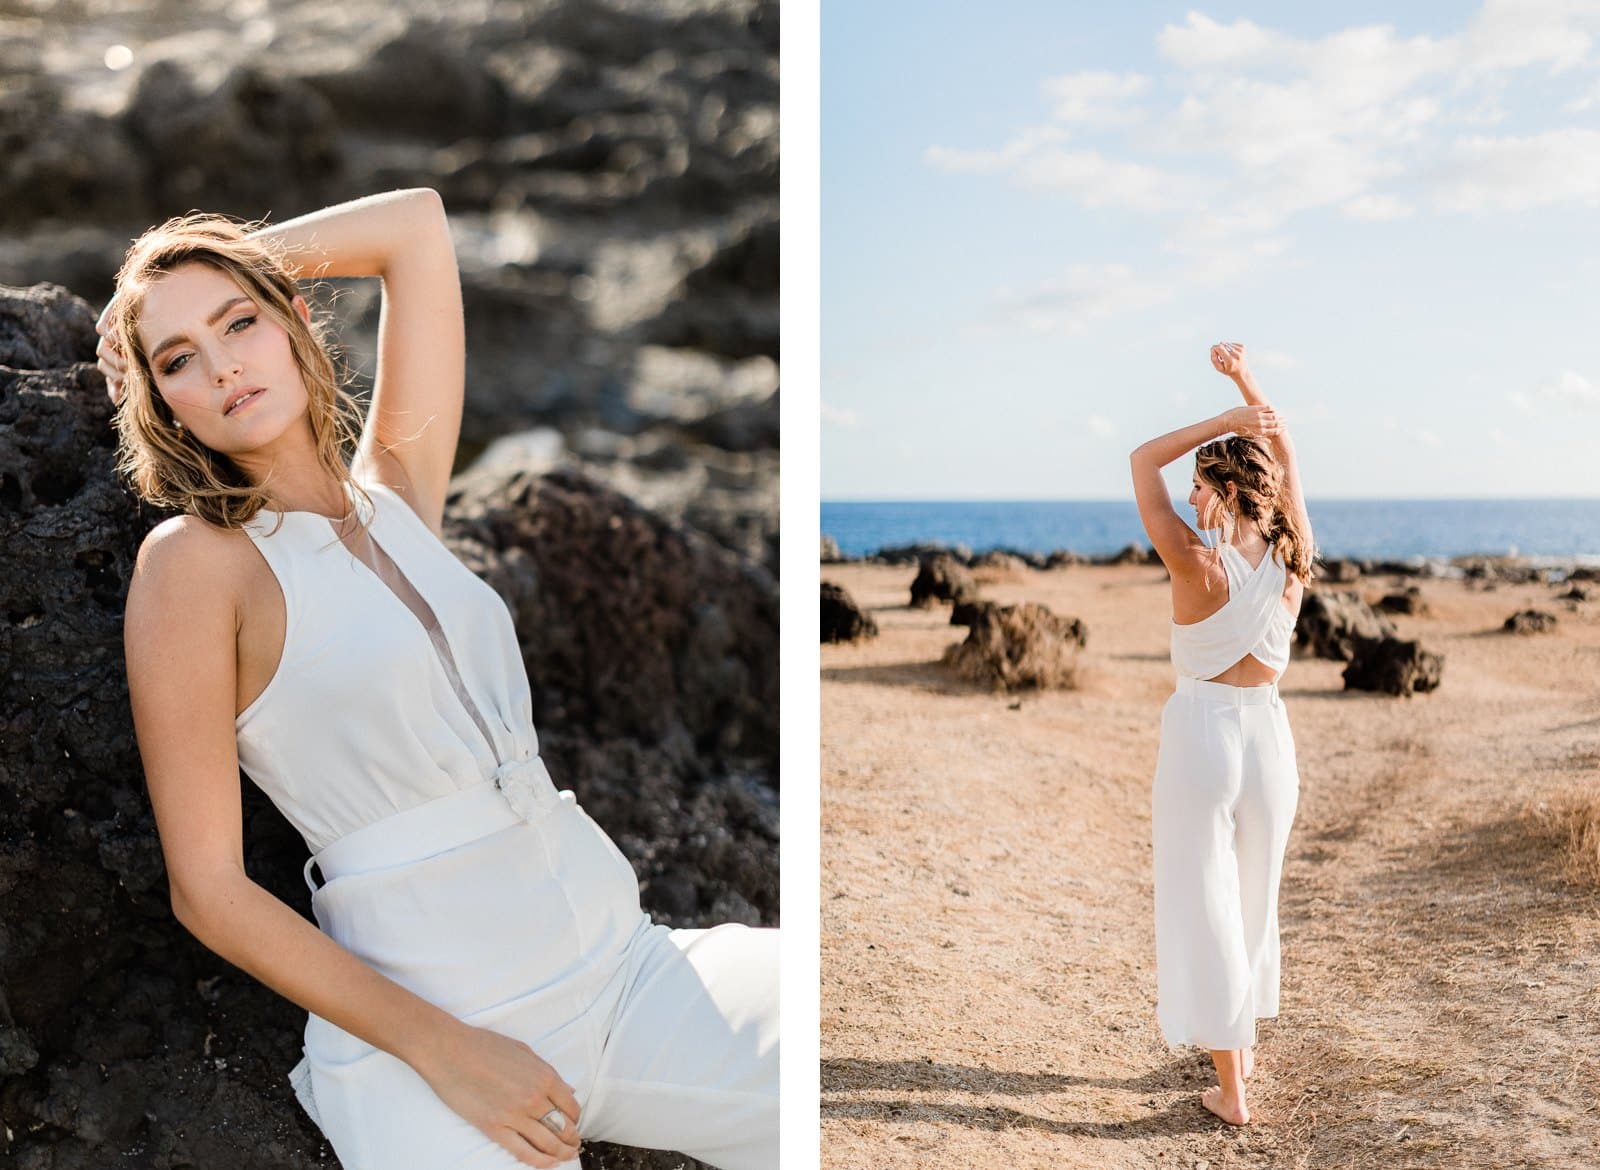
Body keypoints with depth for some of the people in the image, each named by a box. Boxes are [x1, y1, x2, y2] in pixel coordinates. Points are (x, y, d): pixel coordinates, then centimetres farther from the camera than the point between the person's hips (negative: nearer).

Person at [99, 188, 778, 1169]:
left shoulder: (394, 491, 9)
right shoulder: (194, 559, -6)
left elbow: (417, 222, 14)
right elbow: (208, 889, -9)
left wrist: (230, 265, 12)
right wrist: (444, 1052, -14)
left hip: (628, 964, 4)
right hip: (425, 1026, -4)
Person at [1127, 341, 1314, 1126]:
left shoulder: (1197, 567, -18)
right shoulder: (1293, 563, -4)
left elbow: (1143, 462, -8)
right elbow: (1286, 460, 11)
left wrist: (1227, 417, -11)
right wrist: (1246, 381, 7)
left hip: (1201, 735, -5)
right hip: (1269, 736, 6)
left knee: (1204, 906, 4)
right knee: (1252, 895, 22)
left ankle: (1229, 1090, 8)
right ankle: (1241, 1043, 39)